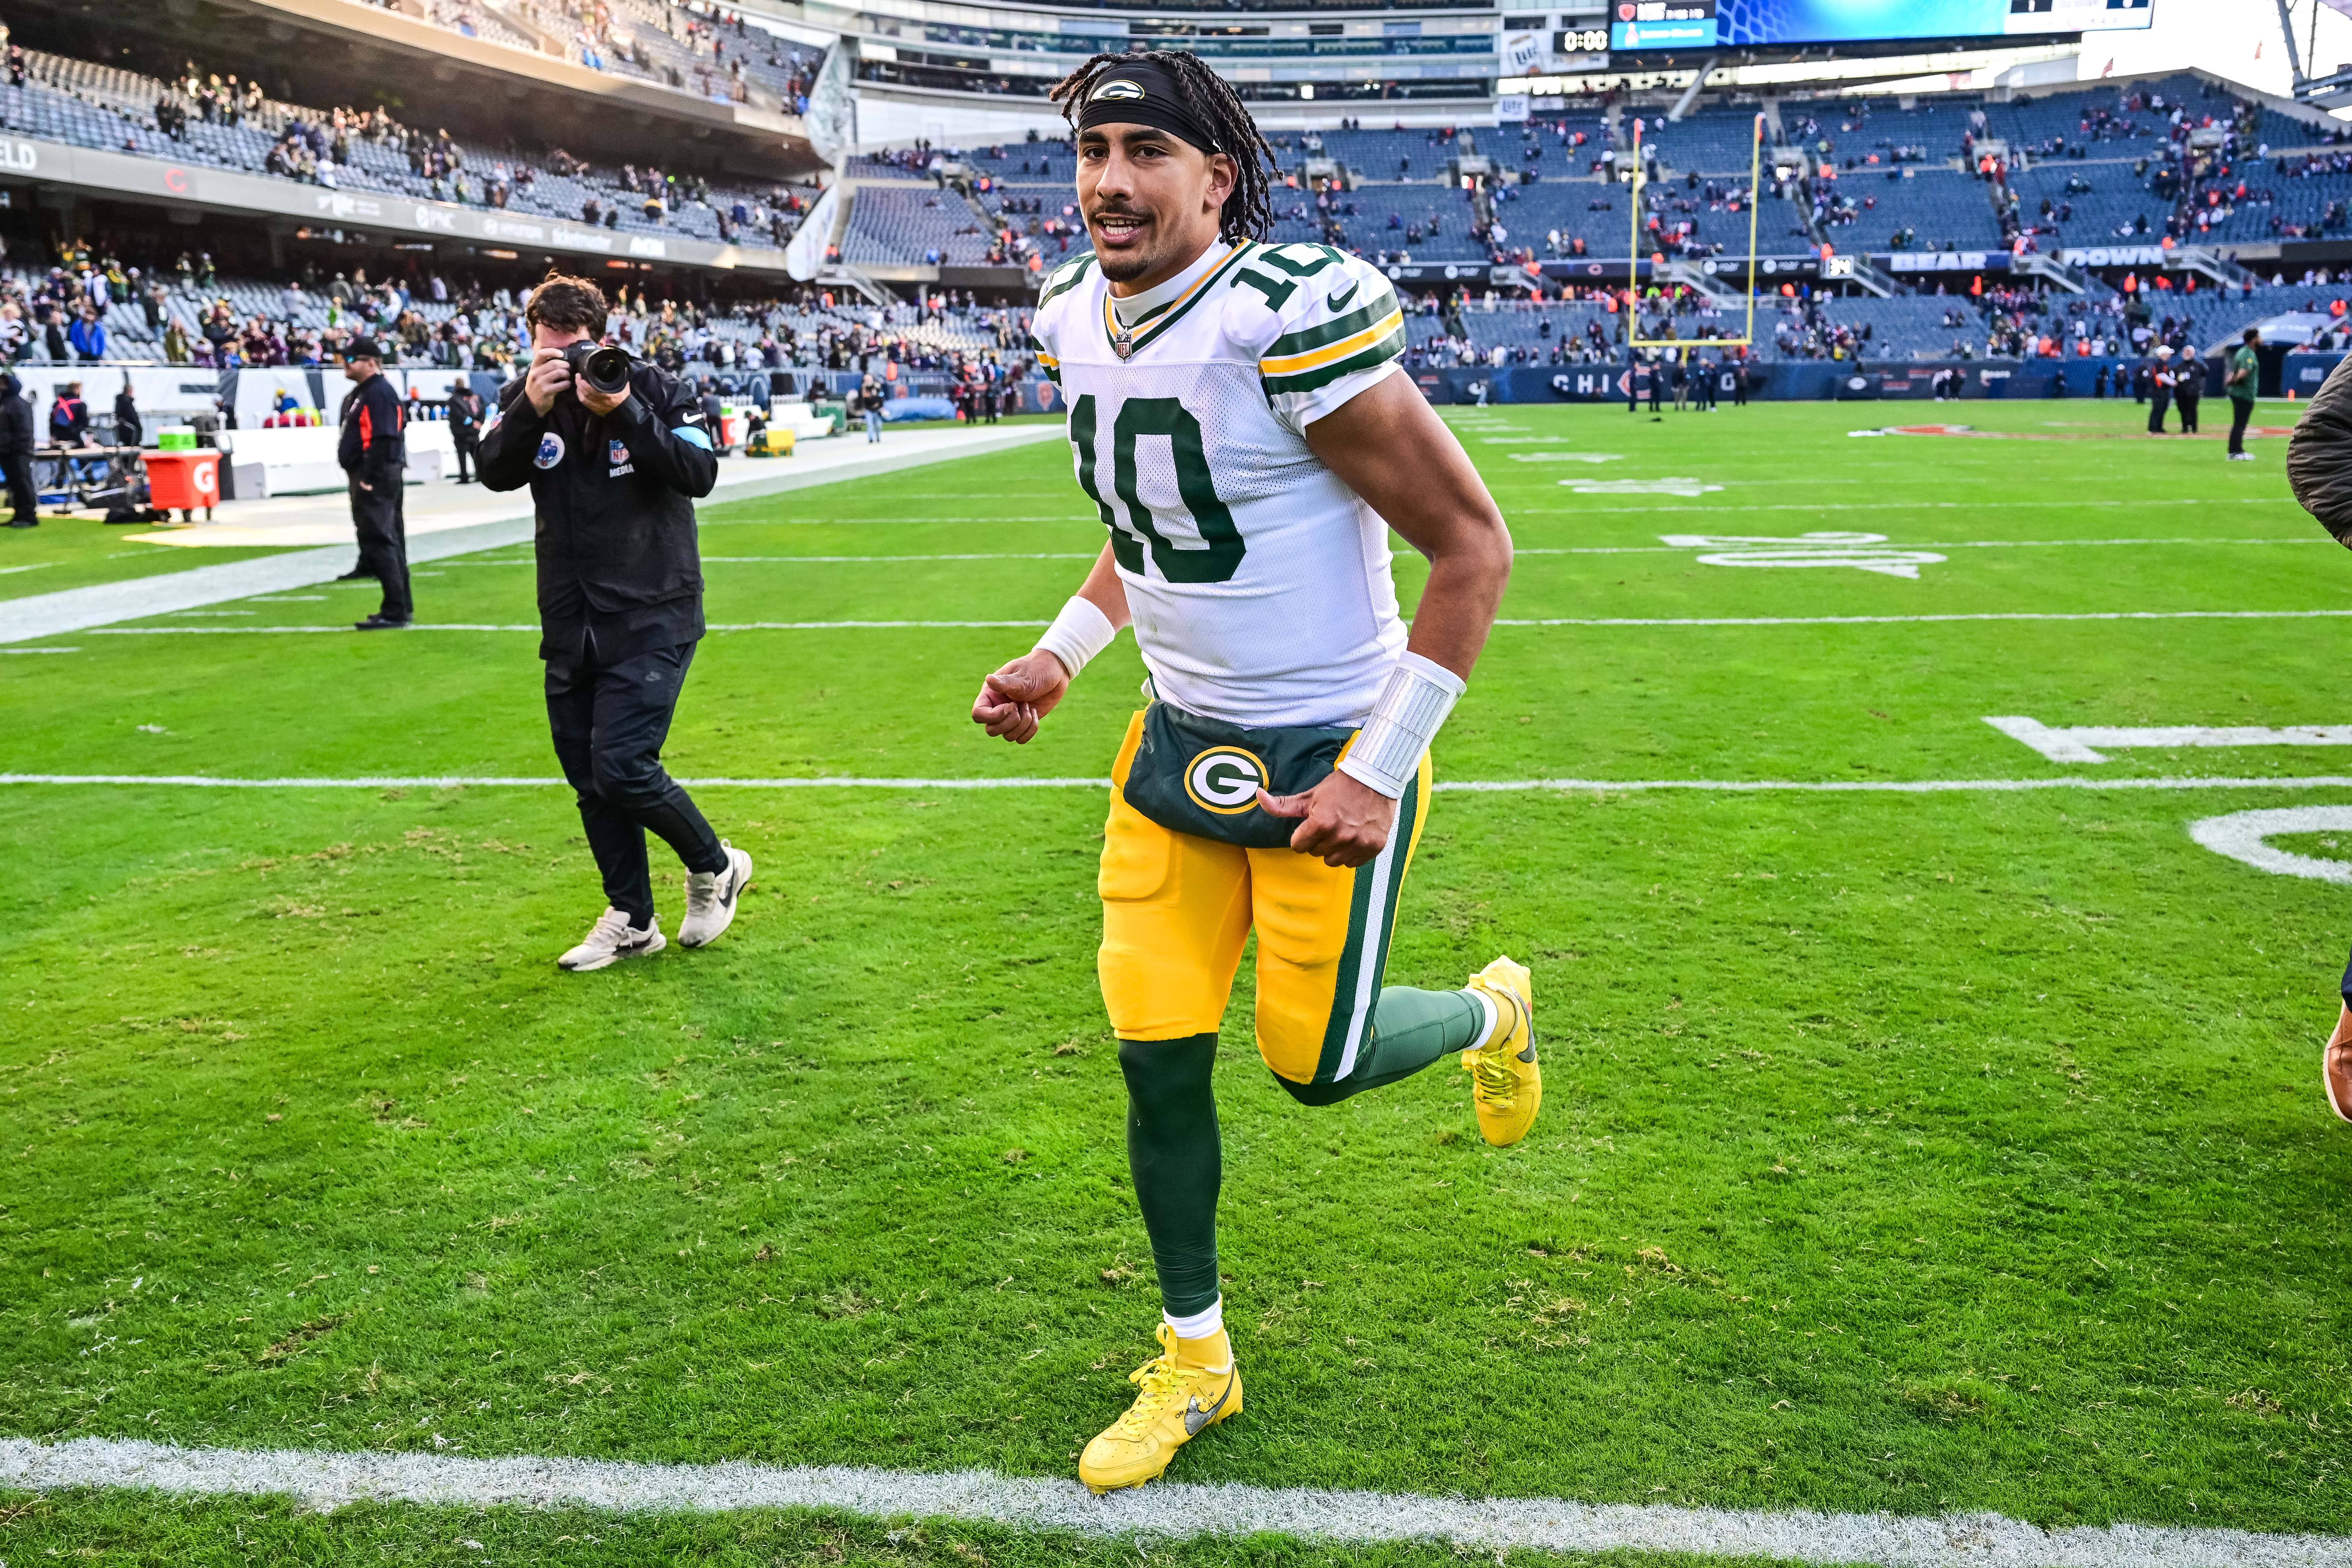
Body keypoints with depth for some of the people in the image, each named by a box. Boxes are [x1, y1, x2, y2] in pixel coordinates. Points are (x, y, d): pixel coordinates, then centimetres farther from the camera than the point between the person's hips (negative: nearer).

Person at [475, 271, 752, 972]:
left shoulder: (655, 388, -6)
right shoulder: (524, 398, 4)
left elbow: (701, 473, -18)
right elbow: (494, 473, -10)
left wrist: (626, 414, -26)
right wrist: (531, 409, -26)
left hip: (652, 617, -5)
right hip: (570, 622, 5)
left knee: (623, 769, -13)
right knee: (588, 779, 8)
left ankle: (715, 866, 13)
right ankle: (631, 921, 22)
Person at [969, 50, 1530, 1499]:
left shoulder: (1290, 319, -24)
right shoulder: (1078, 323, 1)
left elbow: (1473, 544, -20)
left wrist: (1380, 771, -20)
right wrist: (1061, 655, 4)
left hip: (1327, 752, -6)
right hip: (1181, 739, 7)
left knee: (1314, 1062, 2)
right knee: (1159, 1059, 7)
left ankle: (1492, 1012, 38)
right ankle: (1195, 1361, 28)